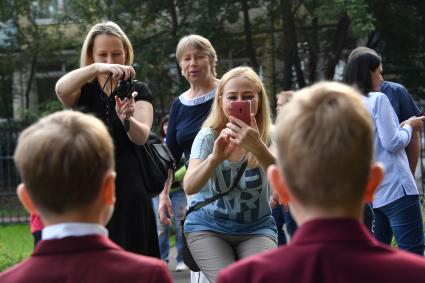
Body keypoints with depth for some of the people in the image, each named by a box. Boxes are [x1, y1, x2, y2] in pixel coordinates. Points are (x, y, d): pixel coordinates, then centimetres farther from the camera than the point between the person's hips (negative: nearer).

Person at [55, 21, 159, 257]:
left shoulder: (138, 91, 7)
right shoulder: (83, 91, 7)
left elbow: (141, 136, -11)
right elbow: (61, 88, -18)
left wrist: (127, 119, -33)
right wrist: (97, 68, -35)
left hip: (128, 191, 0)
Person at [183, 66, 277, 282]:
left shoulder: (269, 137, -10)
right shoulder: (208, 137, -10)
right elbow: (189, 187, -26)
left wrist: (257, 148, -49)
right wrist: (215, 157, -46)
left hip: (256, 228, 1)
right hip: (208, 226, 0)